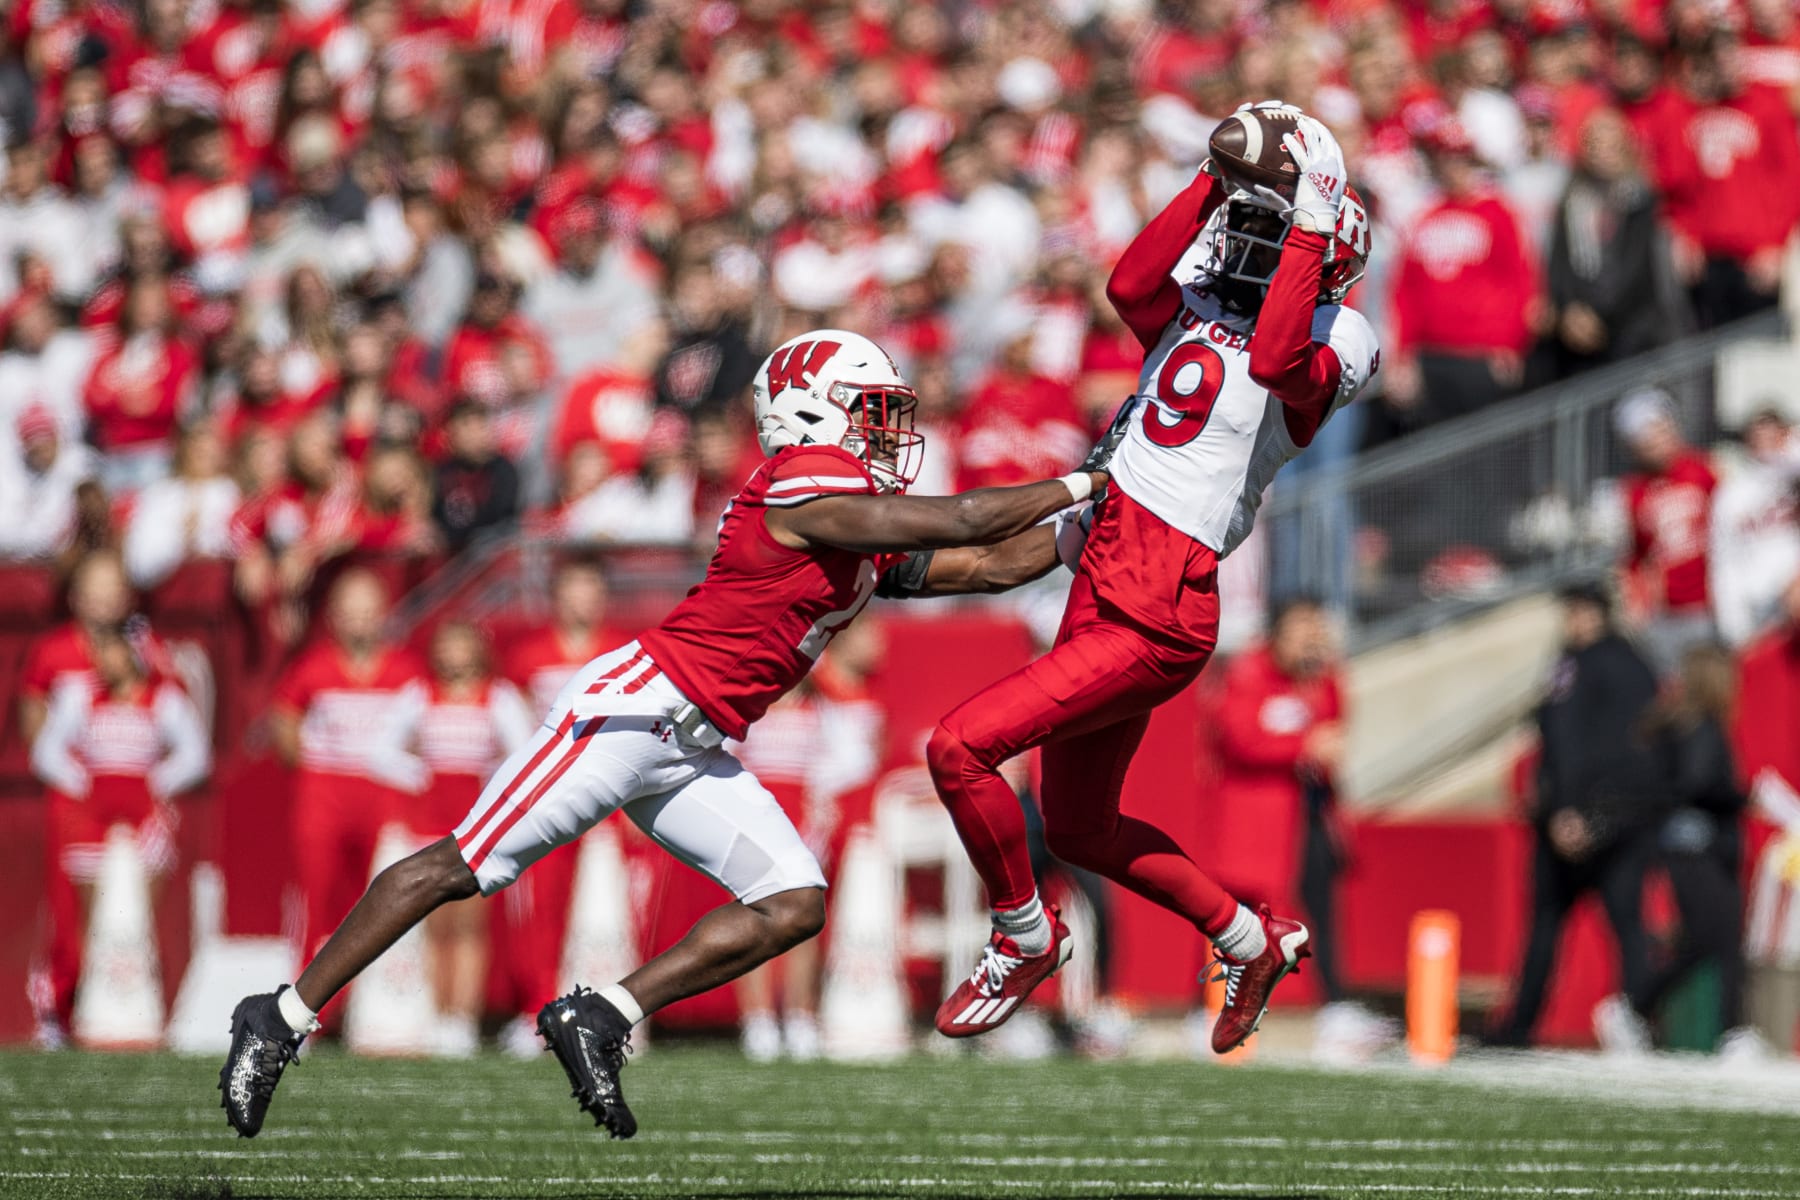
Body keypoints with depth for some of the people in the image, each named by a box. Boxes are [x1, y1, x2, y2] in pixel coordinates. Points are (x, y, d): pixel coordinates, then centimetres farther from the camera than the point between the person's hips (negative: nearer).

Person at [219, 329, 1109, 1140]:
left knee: (794, 905, -3)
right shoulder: (809, 482, -12)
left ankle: (599, 1020, -4)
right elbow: (963, 523, -14)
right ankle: (283, 1021, -1)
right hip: (635, 705, -10)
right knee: (463, 868, -8)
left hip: (694, 755, 10)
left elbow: (992, 567, 19)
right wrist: (1077, 487, -4)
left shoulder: (873, 543, 16)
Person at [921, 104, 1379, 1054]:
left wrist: (1310, 223, -21)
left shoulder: (1331, 343, -6)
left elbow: (1275, 359, -28)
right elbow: (1130, 285, -7)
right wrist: (1217, 179, -4)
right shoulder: (1200, 308, 13)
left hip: (1157, 623, -9)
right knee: (1080, 831, 21)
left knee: (960, 749, -15)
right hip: (1099, 588, 9)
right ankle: (1253, 941, 38)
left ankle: (1024, 937, 7)